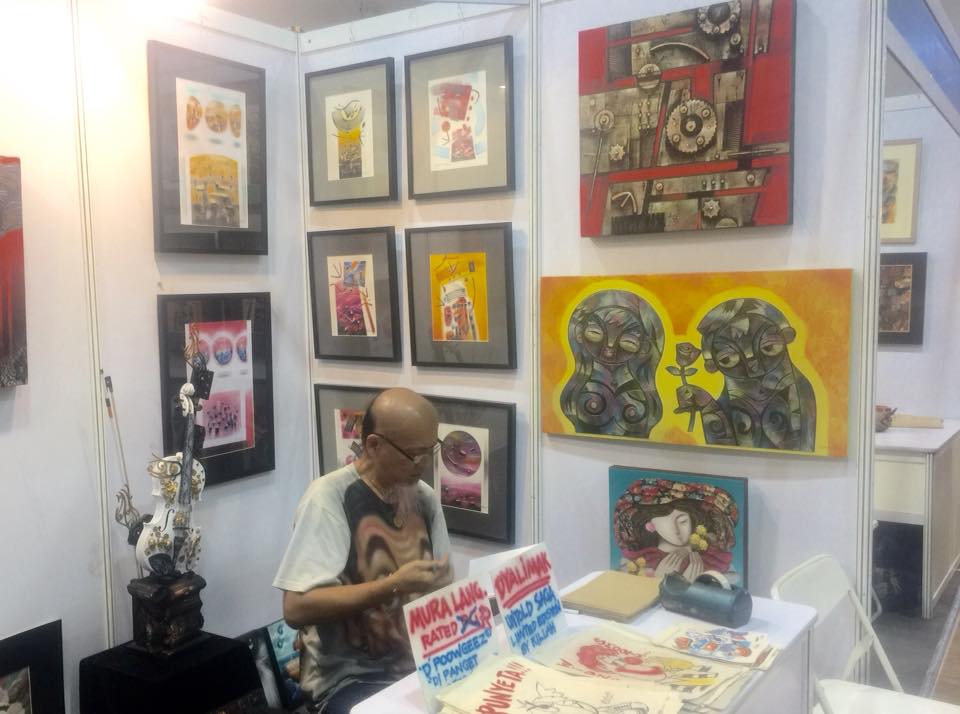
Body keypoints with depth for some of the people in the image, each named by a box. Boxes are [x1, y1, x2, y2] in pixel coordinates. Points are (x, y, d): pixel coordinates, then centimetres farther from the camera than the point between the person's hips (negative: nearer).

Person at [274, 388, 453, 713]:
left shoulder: (424, 497, 4)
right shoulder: (330, 495, -14)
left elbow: (442, 589, 11)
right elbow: (296, 608, -20)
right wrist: (394, 585, -25)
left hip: (421, 665, 6)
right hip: (349, 678, -6)